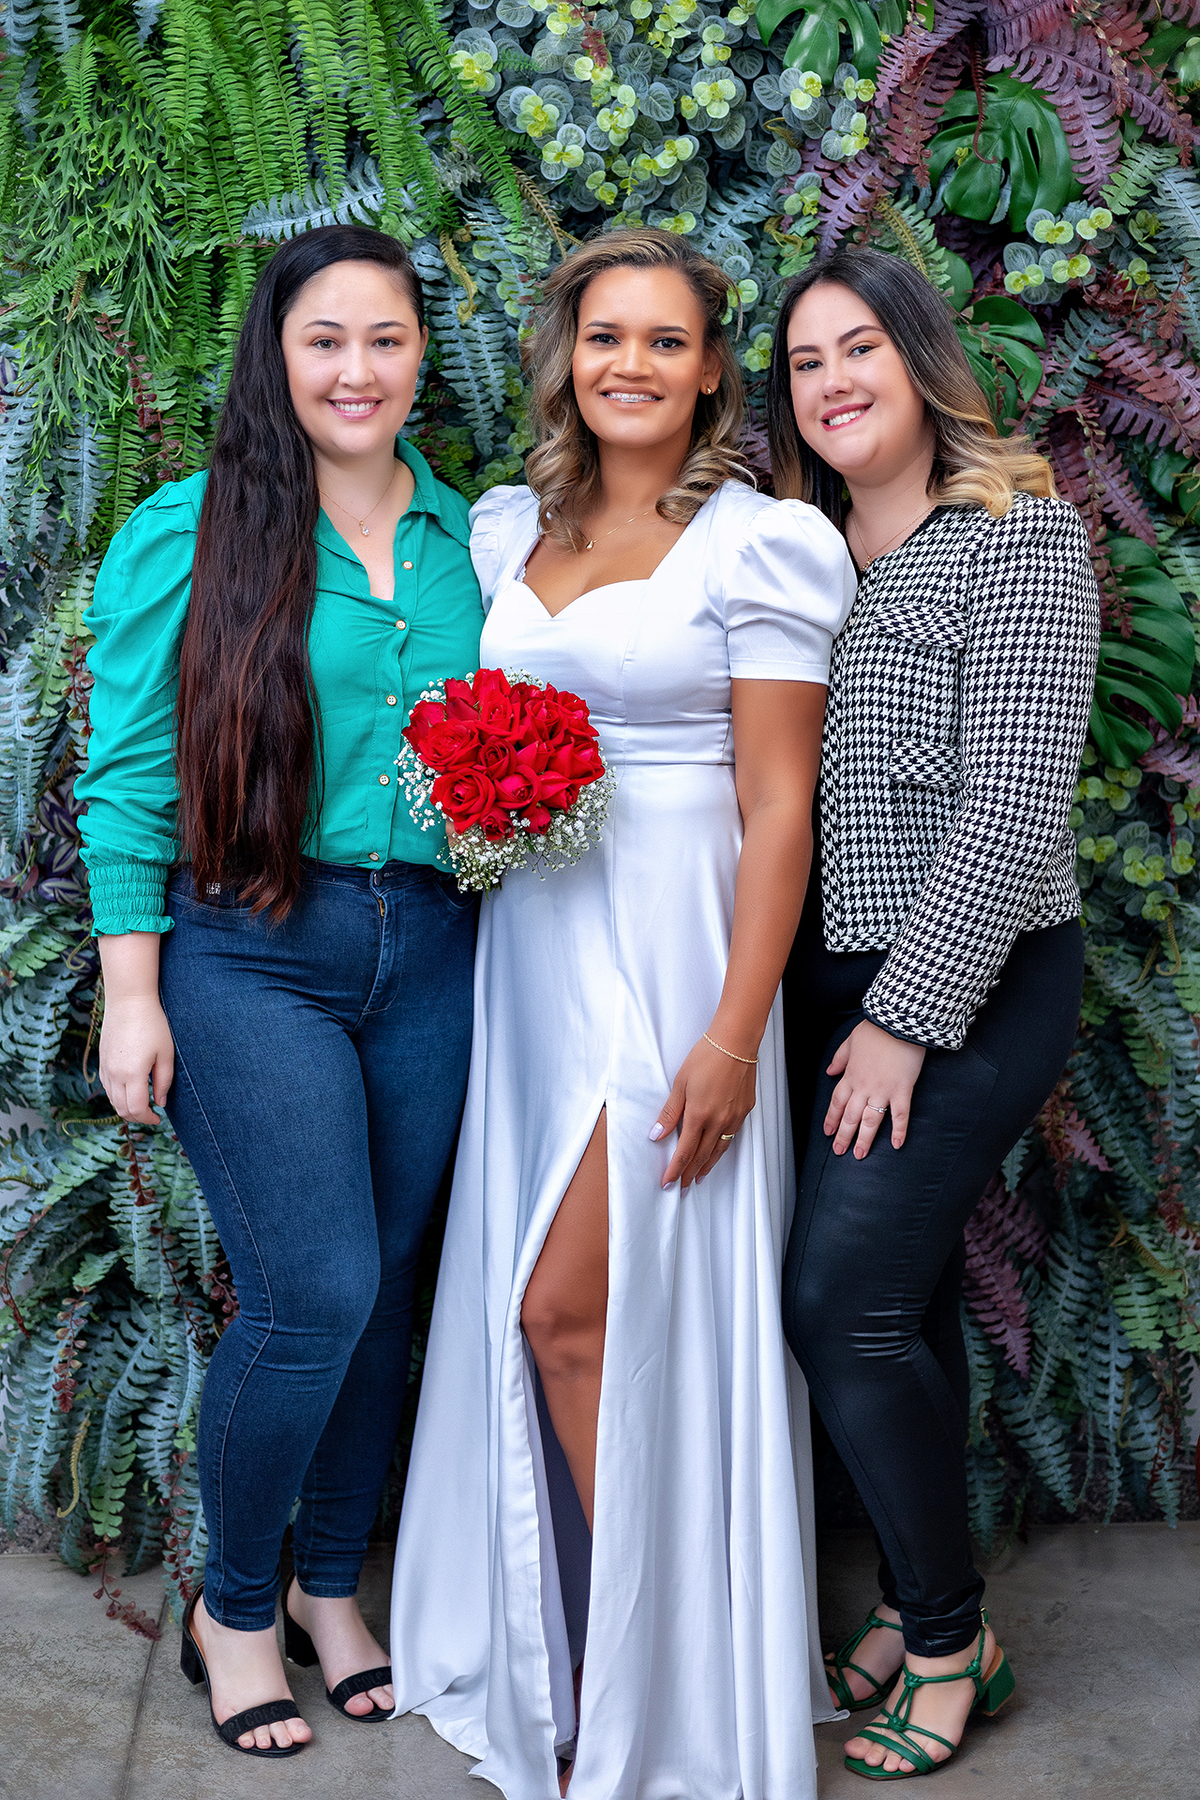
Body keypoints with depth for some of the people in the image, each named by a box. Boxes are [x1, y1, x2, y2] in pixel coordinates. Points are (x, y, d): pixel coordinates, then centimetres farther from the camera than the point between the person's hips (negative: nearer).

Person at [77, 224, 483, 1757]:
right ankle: (232, 1607, 16)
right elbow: (132, 778, -3)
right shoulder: (189, 534, -3)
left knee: (387, 1286, 10)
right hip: (249, 954, -4)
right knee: (316, 1294, -9)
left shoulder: (462, 538, 10)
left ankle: (331, 1587, 31)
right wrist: (130, 996, -7)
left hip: (430, 954, 5)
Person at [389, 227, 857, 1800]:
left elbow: (778, 806, -11)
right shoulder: (509, 530, 11)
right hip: (530, 946, 6)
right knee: (538, 1312, 10)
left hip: (672, 950, -6)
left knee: (574, 1309, -5)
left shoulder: (759, 546, -7)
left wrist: (734, 1035, -17)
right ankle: (579, 1650, 29)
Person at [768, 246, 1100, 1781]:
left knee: (840, 1298, -10)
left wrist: (909, 1014, -15)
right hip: (832, 983, 6)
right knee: (901, 1299, 11)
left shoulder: (1016, 534, -8)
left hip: (970, 985, -6)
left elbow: (1014, 802, -15)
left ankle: (952, 1636, 9)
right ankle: (913, 1600, 26)